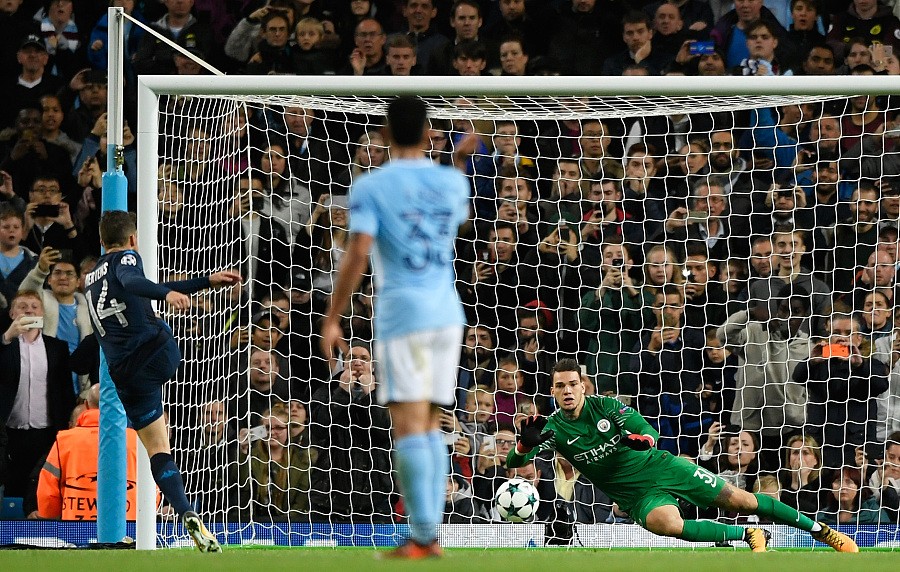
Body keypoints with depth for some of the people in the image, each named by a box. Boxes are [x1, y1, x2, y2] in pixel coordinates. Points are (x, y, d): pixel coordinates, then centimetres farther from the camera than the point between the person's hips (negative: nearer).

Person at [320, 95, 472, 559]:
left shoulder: (370, 187, -4)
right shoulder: (452, 182, 10)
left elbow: (356, 256, -13)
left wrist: (332, 320, -7)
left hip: (402, 312, -5)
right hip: (447, 313, 5)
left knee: (408, 424, -8)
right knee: (429, 424, 11)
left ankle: (422, 537, -16)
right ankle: (430, 532, 5)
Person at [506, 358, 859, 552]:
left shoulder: (605, 407, -8)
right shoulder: (553, 429, -8)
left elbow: (651, 432, -6)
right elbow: (513, 461, -17)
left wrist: (640, 439, -33)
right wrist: (526, 443, -42)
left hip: (660, 467, 1)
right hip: (638, 494, -1)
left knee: (740, 501, -3)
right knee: (665, 523, -36)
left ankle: (821, 530, 12)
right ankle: (749, 536, -18)